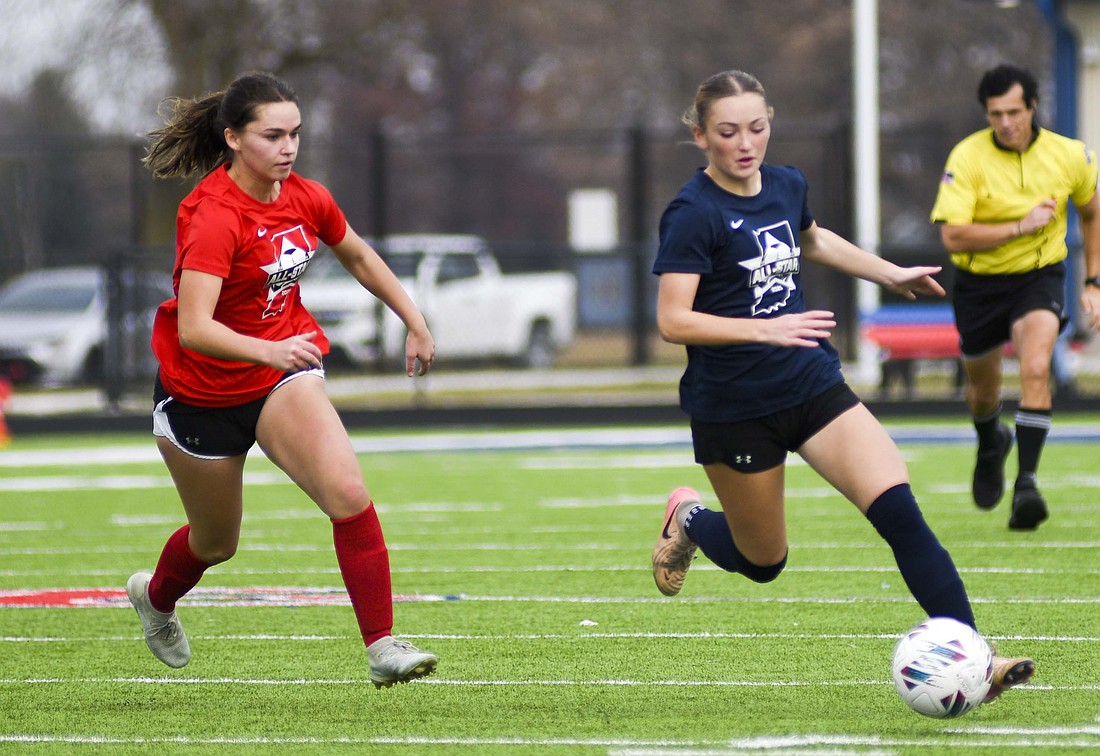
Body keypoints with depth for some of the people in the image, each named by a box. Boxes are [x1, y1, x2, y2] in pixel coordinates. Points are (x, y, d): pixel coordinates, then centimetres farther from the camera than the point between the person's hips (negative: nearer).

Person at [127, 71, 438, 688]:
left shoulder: (307, 198, -7)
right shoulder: (213, 217, -28)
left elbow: (359, 257, 16)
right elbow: (194, 328, -39)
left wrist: (417, 324, 17)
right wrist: (269, 351, -54)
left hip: (285, 370, 4)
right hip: (203, 389, -4)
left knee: (349, 495, -22)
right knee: (216, 543, 16)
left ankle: (383, 647, -20)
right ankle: (155, 596, 51)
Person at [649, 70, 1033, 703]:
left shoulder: (787, 185, 5)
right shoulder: (694, 213, -16)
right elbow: (673, 321, -23)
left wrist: (892, 274, 34)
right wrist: (766, 328, -31)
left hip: (812, 384, 5)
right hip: (733, 407, -5)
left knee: (899, 509, -14)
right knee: (763, 562, 11)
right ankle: (690, 520, 44)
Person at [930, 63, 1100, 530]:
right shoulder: (967, 158, -17)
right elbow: (952, 236, -24)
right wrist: (1020, 227, -28)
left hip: (1039, 278, 0)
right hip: (979, 283, 0)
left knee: (1036, 369, -26)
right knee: (983, 389, 16)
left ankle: (1026, 483, -26)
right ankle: (991, 445, 52)